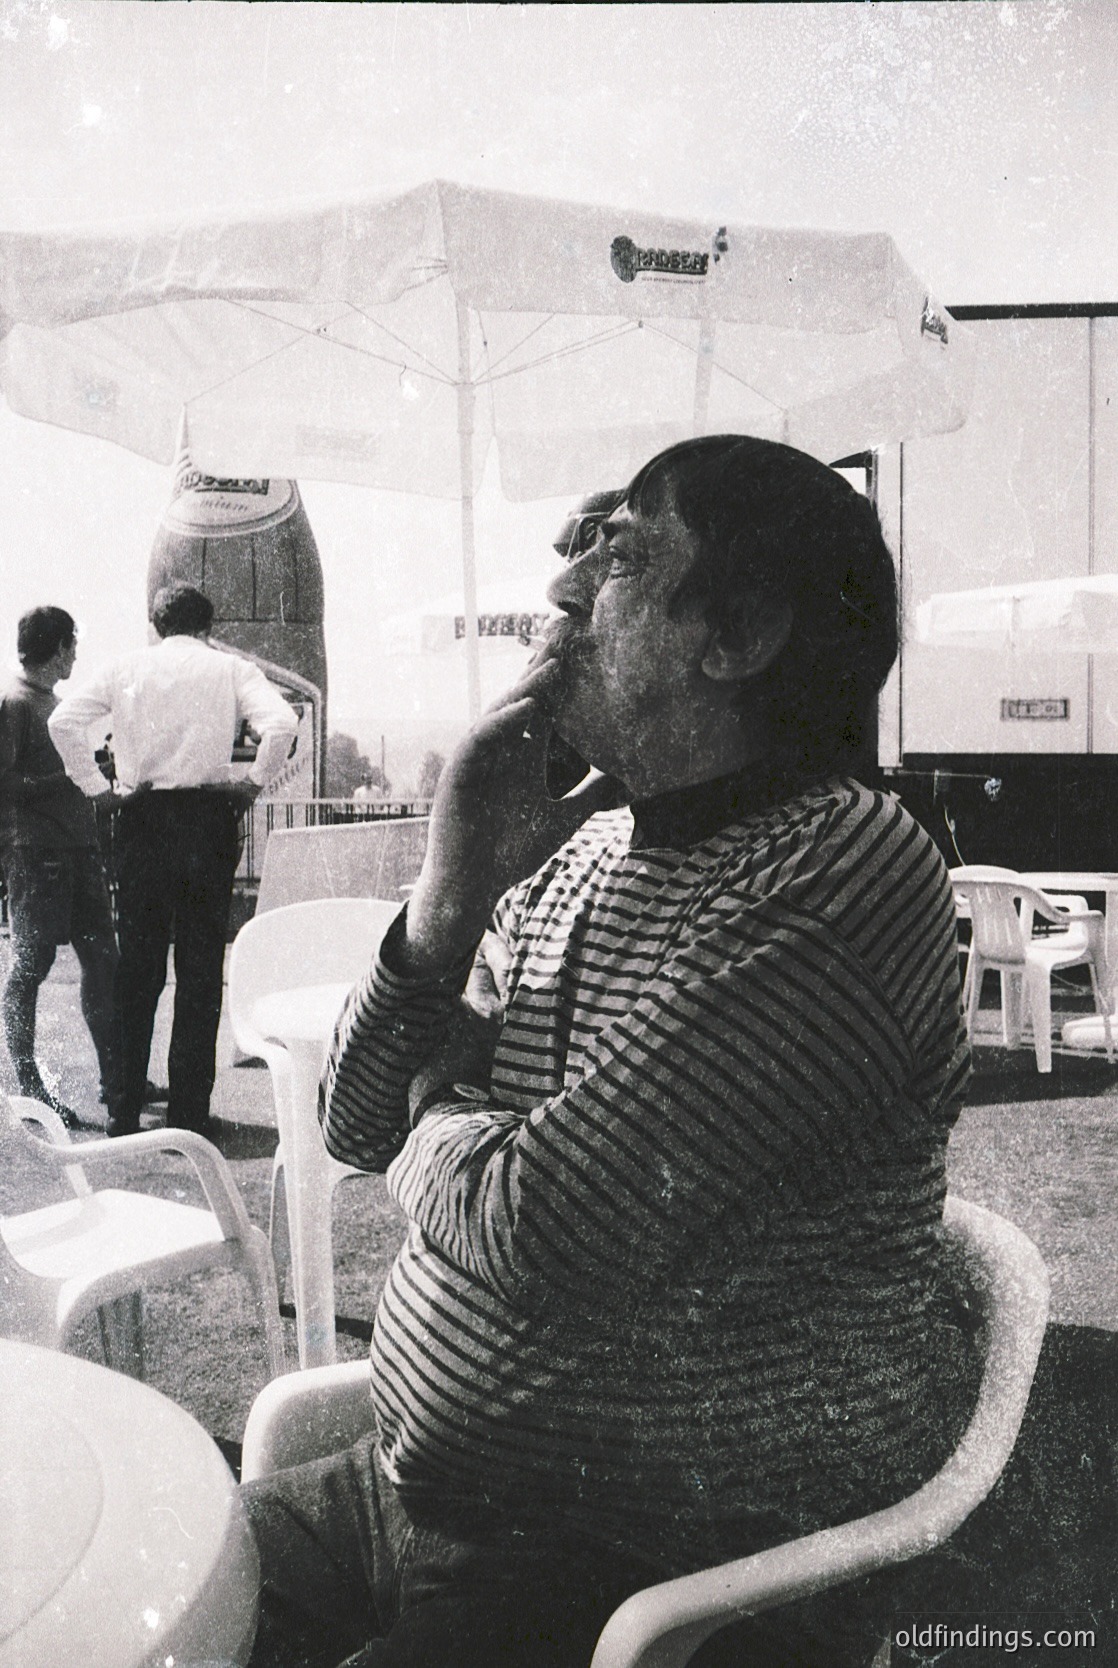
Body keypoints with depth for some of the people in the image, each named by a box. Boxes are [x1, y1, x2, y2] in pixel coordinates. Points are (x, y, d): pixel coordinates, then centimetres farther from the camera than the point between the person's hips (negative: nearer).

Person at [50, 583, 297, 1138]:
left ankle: (124, 1111, 15)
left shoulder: (126, 668, 8)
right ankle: (188, 1113, 7)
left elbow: (62, 721, -2)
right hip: (207, 816, -2)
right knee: (201, 970, 4)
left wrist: (95, 785, 5)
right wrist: (254, 781, -2)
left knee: (136, 967, 11)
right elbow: (281, 724, -14)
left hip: (140, 821, 2)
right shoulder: (230, 668, 3)